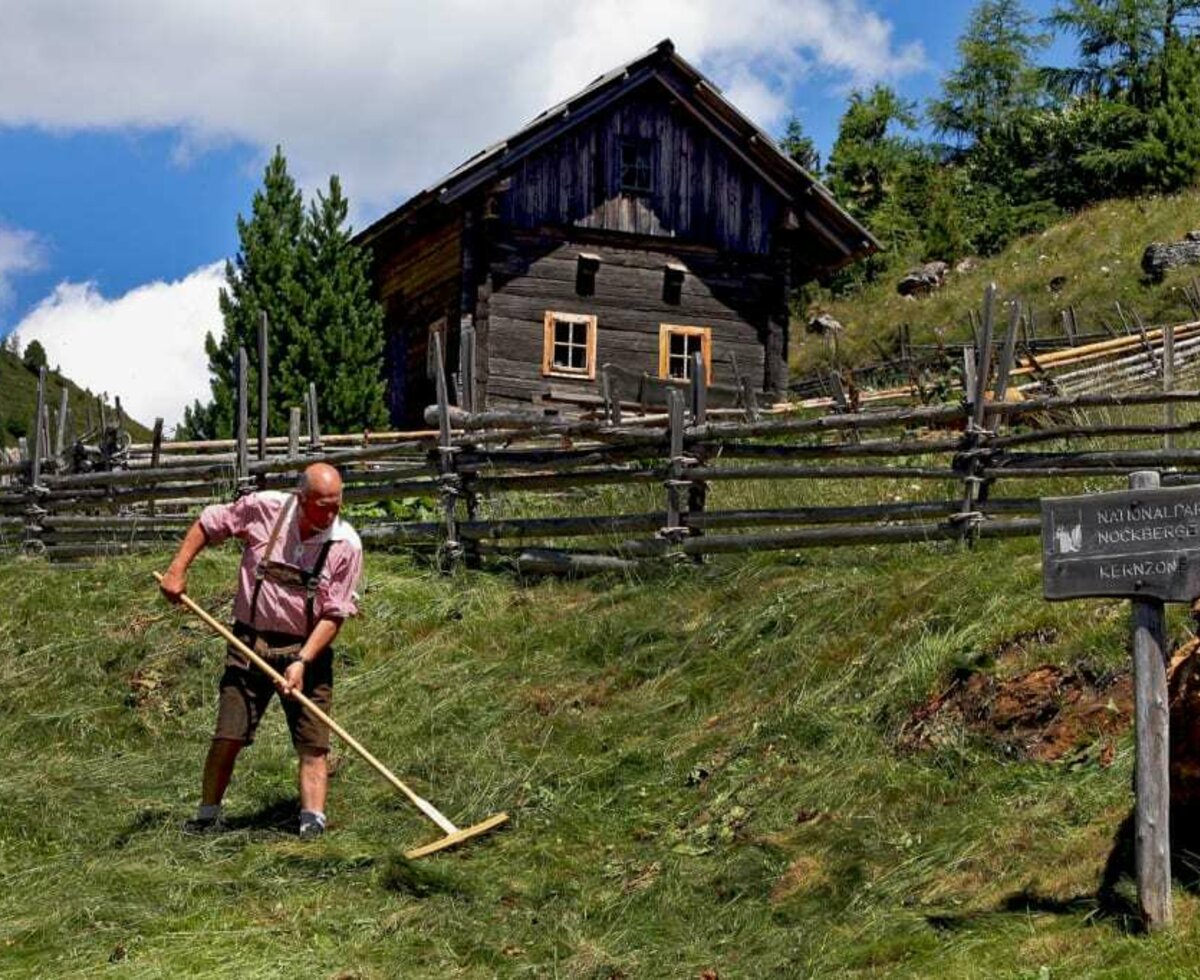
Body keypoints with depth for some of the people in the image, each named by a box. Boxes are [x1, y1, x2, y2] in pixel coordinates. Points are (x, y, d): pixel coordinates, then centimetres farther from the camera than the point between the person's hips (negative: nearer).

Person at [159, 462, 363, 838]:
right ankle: (208, 815, 15)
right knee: (228, 735, 1)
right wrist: (177, 571, 1)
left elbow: (334, 614, -11)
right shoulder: (263, 509, -9)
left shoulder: (346, 545, -12)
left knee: (313, 743, -6)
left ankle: (312, 821, -8)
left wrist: (302, 662, -20)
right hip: (249, 641, 0)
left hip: (308, 650, 0)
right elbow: (208, 523, 8)